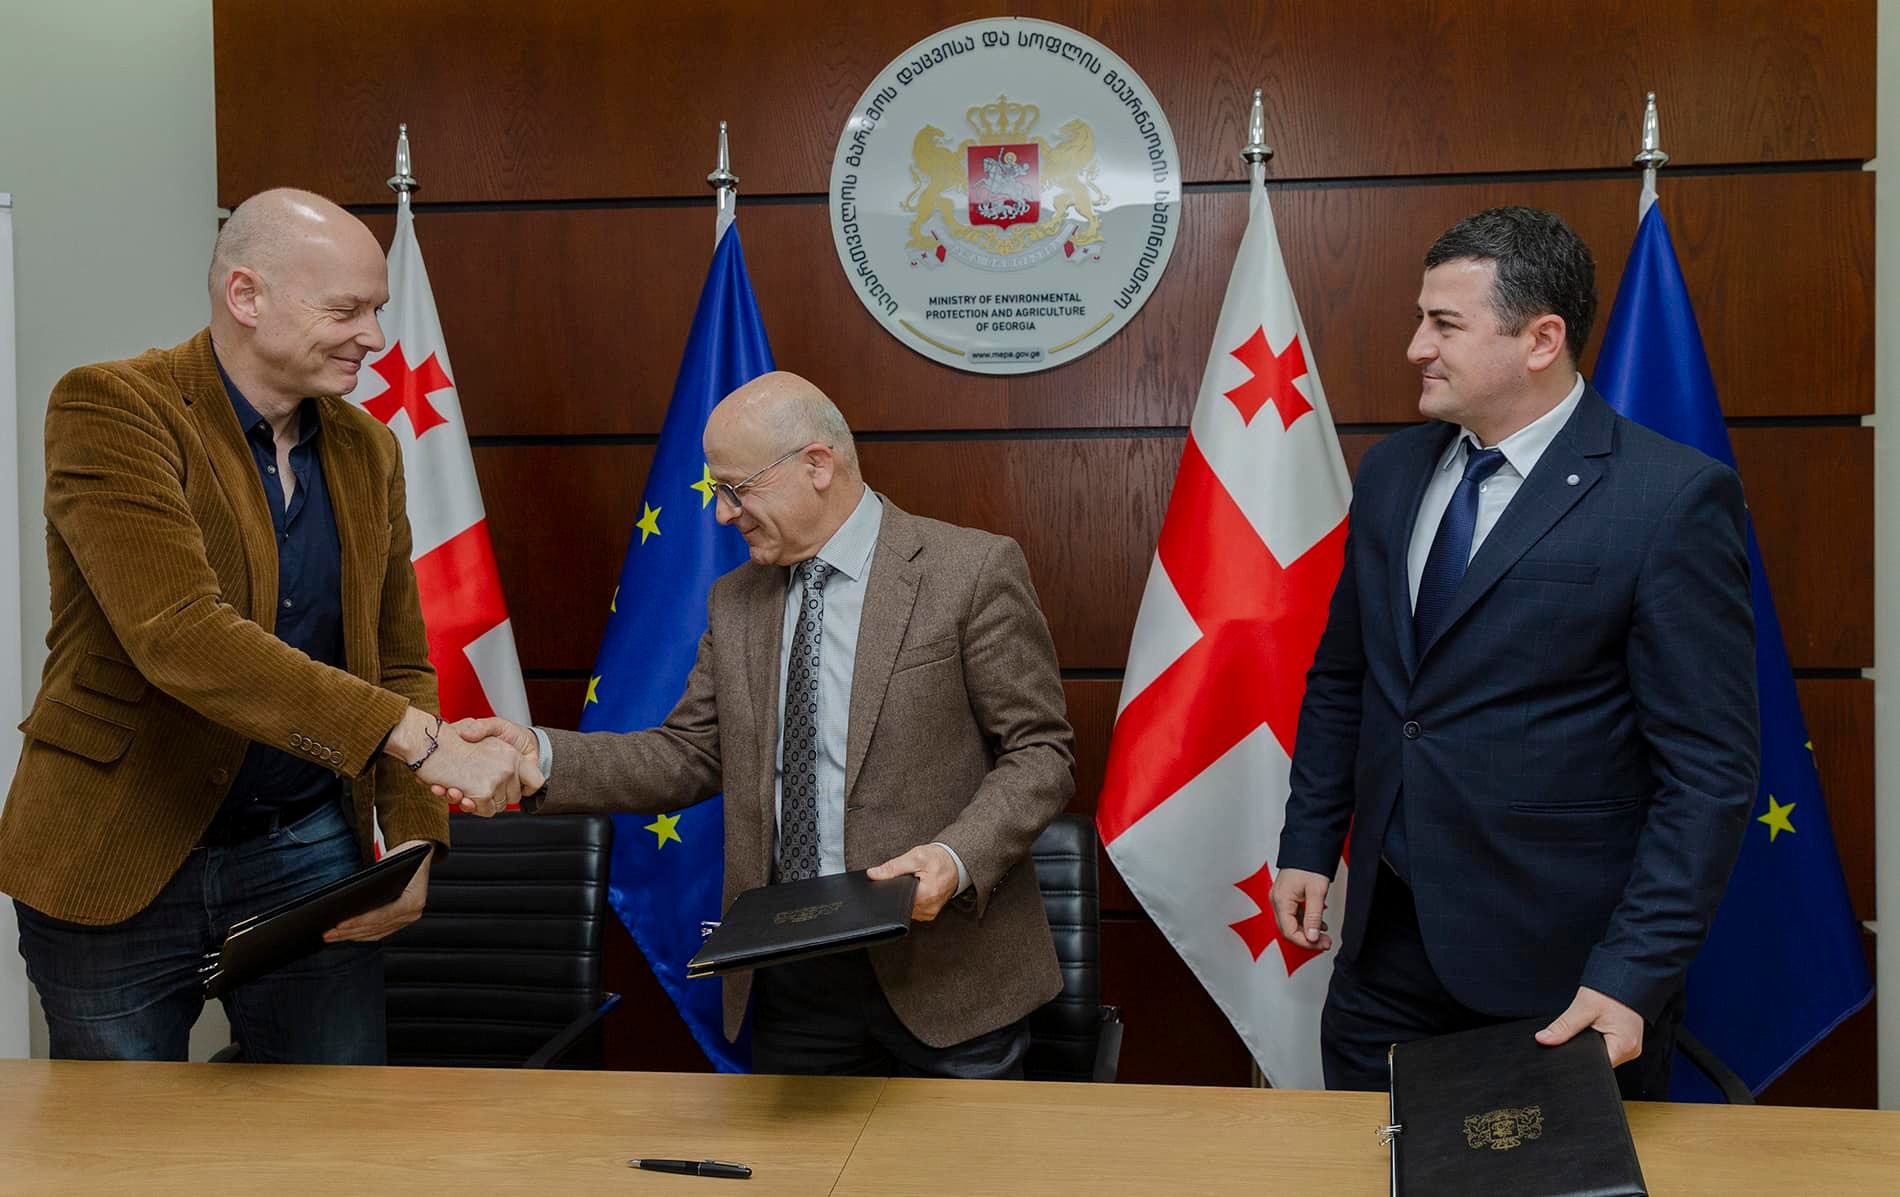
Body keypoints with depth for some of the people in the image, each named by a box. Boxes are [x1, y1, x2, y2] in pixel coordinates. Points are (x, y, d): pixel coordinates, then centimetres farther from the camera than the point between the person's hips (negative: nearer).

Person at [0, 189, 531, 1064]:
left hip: (309, 851, 4)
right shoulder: (109, 407, -14)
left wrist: (414, 838, -5)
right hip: (117, 862, -4)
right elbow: (178, 635, -28)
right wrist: (417, 738, -33)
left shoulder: (367, 450, 6)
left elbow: (399, 664, 10)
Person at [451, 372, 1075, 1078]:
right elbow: (690, 755, 7)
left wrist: (956, 858, -24)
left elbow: (1039, 750, -8)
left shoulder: (973, 570, -8)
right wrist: (541, 755, -8)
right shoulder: (735, 602, 10)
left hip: (944, 972, -4)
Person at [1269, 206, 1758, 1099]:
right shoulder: (1392, 471, 5)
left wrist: (1634, 974, -19)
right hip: (1385, 936, 5)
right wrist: (1308, 845, 10)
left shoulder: (1673, 498, -14)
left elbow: (1709, 770, -14)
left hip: (1558, 962, -5)